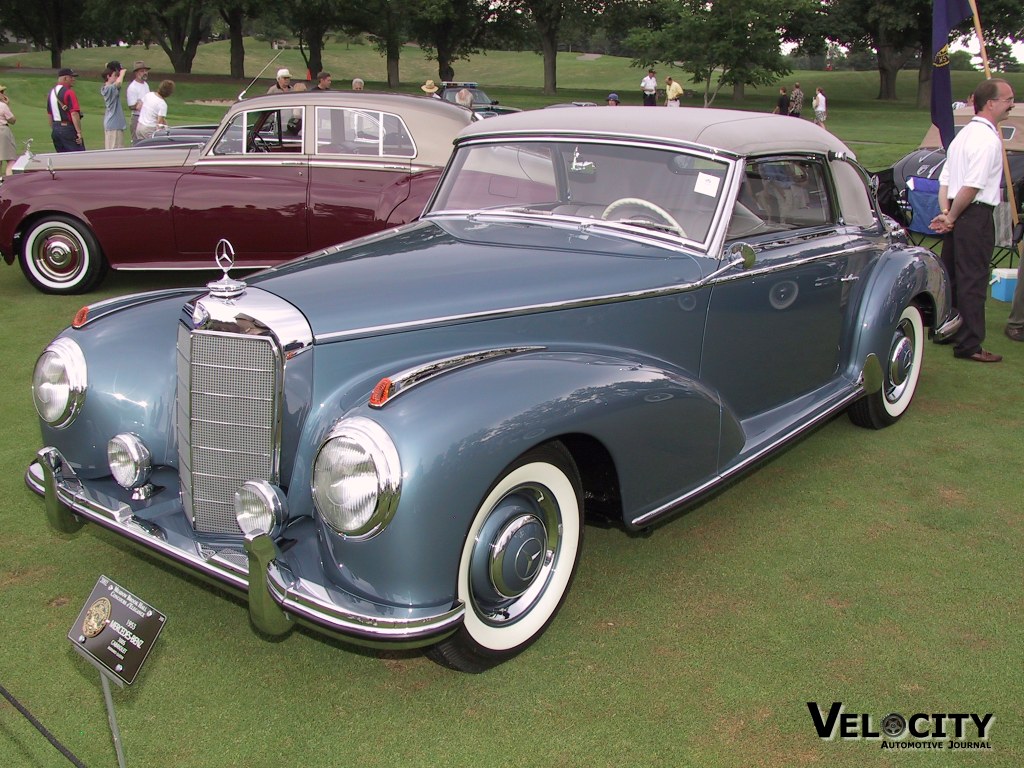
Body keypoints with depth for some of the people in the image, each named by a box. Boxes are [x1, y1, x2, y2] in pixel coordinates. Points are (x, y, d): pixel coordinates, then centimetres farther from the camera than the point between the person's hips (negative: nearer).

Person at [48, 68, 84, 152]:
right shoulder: (69, 92, -12)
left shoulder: (51, 92, 15)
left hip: (55, 129, 9)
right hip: (68, 128, -9)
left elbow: (50, 114, 19)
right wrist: (79, 132, -19)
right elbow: (74, 114, -19)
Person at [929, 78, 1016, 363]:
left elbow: (945, 179, 12)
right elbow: (972, 186, -21)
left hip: (958, 215, 9)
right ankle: (969, 345, 0)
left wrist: (945, 212, 2)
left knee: (950, 275, 17)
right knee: (973, 280, -4)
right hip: (976, 214, -9)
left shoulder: (964, 134, 15)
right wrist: (952, 217, -10)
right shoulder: (988, 139, -14)